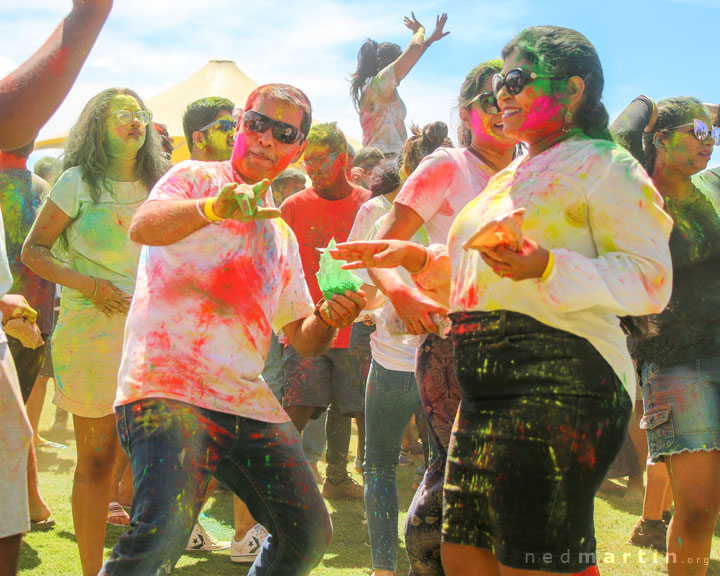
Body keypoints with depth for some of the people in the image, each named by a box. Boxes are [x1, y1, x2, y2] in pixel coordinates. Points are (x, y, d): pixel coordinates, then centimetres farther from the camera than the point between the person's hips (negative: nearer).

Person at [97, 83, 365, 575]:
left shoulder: (281, 234, 23)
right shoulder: (195, 179, 5)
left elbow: (302, 336, 25)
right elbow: (143, 227, -18)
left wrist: (330, 319, 1)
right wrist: (214, 208, -38)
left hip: (248, 398, 7)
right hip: (169, 387, -7)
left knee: (309, 535, 7)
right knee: (163, 533, -28)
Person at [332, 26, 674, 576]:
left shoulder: (602, 164, -2)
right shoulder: (510, 177, 25)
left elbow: (650, 279, -14)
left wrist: (546, 266, -27)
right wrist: (421, 259, 21)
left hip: (557, 380, -9)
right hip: (487, 387, 9)